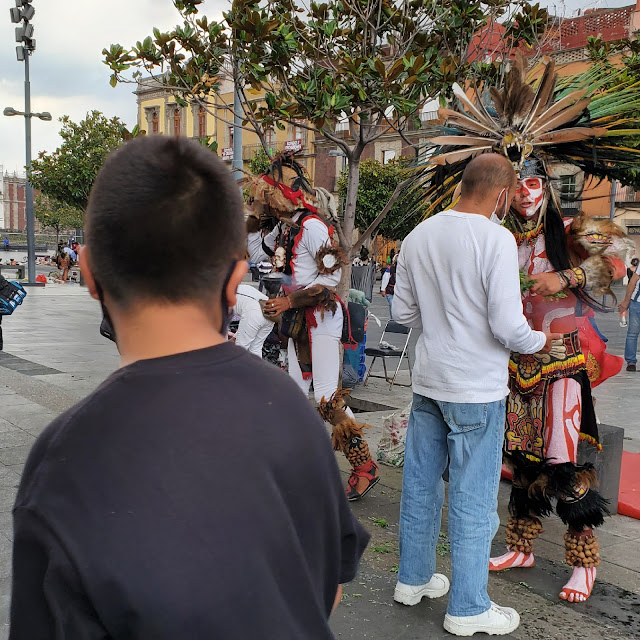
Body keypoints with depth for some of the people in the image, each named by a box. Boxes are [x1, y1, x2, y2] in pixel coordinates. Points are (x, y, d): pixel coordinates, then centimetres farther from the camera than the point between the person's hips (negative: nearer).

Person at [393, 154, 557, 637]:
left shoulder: (418, 236, 3)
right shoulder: (496, 239, -17)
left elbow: (404, 312, 8)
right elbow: (508, 326, -19)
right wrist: (540, 341, 0)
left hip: (428, 381, 7)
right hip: (477, 389, -6)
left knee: (420, 484, 17)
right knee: (473, 498, 5)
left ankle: (414, 579, 34)